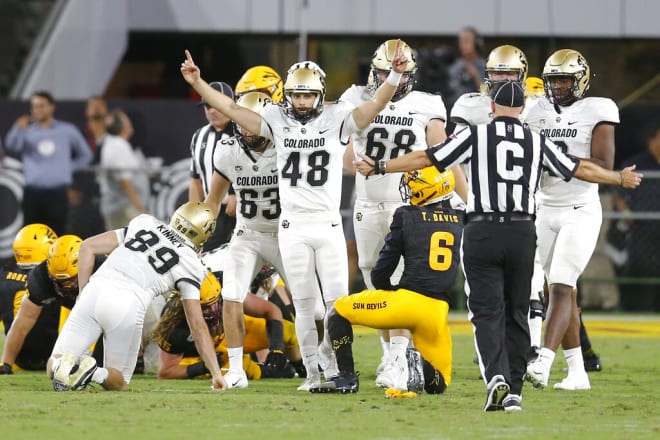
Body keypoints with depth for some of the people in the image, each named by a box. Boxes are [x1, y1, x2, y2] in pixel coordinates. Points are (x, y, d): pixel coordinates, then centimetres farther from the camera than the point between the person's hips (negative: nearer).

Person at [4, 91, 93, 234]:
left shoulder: (67, 131, 6)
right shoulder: (27, 131, 3)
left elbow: (85, 155, 19)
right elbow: (11, 147, -18)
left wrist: (67, 168, 6)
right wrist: (18, 129, -36)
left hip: (57, 193, 0)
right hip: (32, 192, 0)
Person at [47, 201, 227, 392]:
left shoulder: (143, 223, 23)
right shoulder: (190, 264, 13)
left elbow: (88, 247, 18)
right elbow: (198, 326, 11)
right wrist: (216, 374, 15)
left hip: (94, 291, 2)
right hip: (128, 306, -2)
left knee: (54, 367, 13)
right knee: (118, 382, 19)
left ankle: (65, 367, -24)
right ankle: (96, 374, -17)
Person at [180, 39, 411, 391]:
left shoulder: (336, 119, -2)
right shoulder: (277, 120, 4)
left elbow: (375, 105, -15)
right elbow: (232, 109, 2)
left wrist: (395, 77, -31)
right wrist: (197, 83, -6)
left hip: (329, 225, -2)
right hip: (293, 227, 2)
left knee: (338, 302, -4)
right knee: (304, 304, 5)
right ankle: (313, 372, 11)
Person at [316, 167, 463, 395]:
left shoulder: (406, 216, 1)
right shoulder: (463, 222, 10)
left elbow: (381, 272, 4)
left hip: (408, 299, -3)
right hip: (438, 312, 3)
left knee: (338, 311, 19)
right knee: (437, 384, 20)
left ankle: (346, 377, 7)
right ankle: (420, 366, -14)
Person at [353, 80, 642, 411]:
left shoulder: (475, 136, 1)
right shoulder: (536, 142, 9)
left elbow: (425, 159, 3)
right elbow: (580, 169, 19)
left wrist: (378, 168, 13)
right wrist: (620, 178, 36)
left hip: (483, 231, -2)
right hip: (523, 232, 2)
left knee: (487, 311, -2)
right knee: (516, 313, 10)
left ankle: (496, 376, -23)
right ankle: (513, 390, 9)